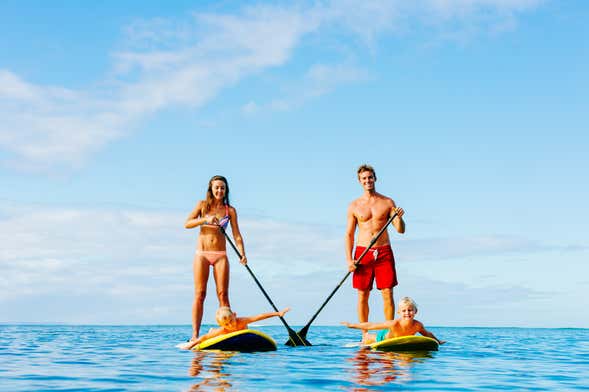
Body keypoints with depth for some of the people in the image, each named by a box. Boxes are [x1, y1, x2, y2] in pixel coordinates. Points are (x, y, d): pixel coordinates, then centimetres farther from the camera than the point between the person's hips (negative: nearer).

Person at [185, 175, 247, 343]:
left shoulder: (230, 210, 7)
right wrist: (206, 219, -18)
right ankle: (195, 335, -4)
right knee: (199, 294, -4)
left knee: (223, 294, -4)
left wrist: (242, 254, -13)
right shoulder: (203, 205, 6)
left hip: (220, 255, 1)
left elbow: (237, 235, 3)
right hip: (202, 254, -1)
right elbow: (187, 224, -2)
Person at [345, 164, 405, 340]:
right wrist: (349, 259, -3)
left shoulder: (387, 202, 5)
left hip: (384, 252, 0)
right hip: (363, 253, 0)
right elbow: (349, 234, 7)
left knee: (388, 294, -3)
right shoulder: (354, 206, 5)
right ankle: (365, 336, 9)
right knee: (362, 296, 1)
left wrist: (399, 217, -18)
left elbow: (400, 230, 3)